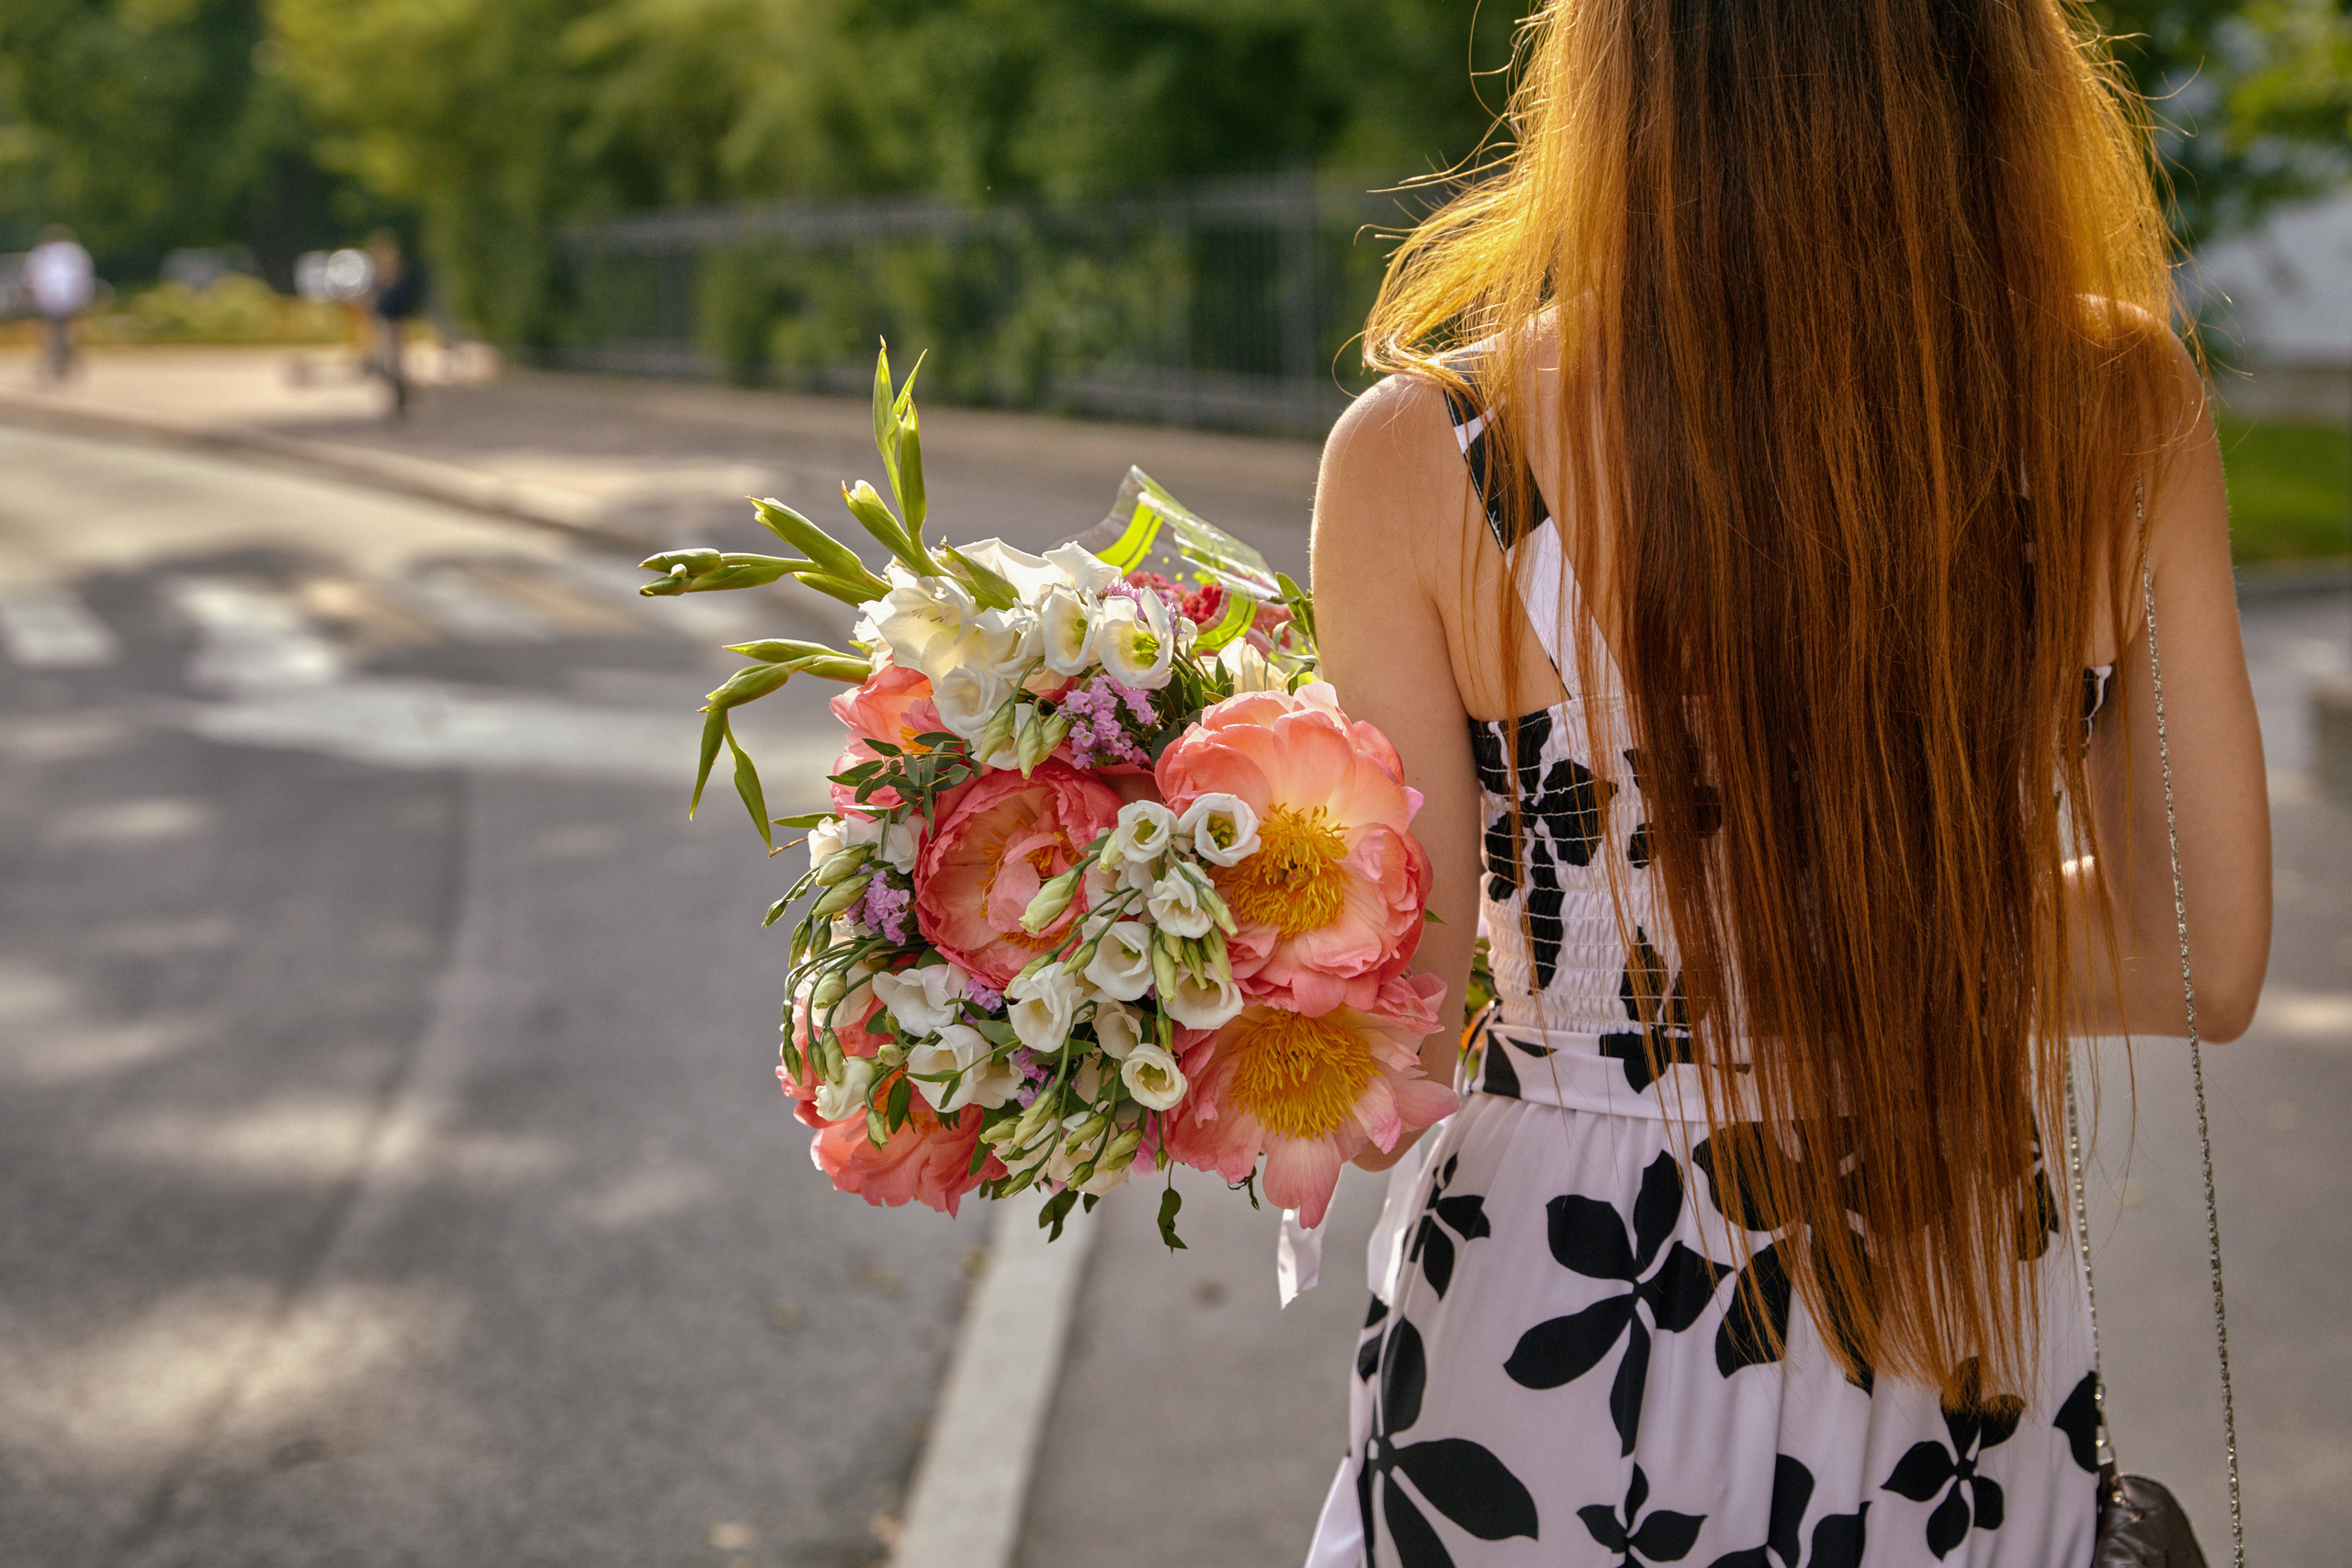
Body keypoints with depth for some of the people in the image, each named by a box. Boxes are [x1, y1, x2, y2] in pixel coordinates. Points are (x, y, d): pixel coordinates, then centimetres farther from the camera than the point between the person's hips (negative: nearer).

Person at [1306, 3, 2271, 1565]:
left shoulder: (1426, 461, -19)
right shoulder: (2126, 408, -12)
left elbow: (1386, 1062, -13)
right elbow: (2203, 960, -3)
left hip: (1550, 1342, -2)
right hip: (1976, 1364, 2)